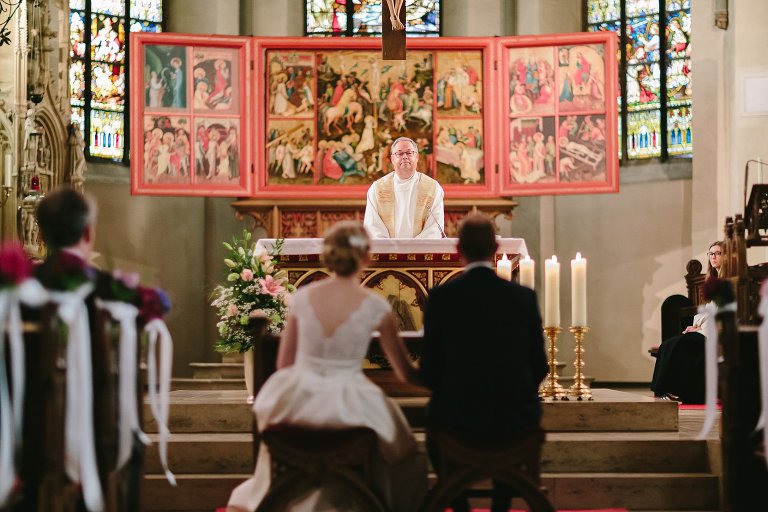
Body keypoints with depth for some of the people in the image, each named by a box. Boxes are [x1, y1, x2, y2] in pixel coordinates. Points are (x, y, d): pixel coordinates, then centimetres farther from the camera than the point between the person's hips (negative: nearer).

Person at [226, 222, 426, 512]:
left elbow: (284, 363, 8)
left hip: (298, 401, 3)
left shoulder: (303, 297, -3)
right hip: (348, 406, -3)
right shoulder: (374, 306, -9)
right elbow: (405, 374, 1)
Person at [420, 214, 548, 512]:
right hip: (517, 414, 2)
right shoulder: (524, 297, -3)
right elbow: (538, 366, 3)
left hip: (458, 418, -1)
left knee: (435, 420, 34)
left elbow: (428, 371, -3)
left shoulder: (441, 297, -7)